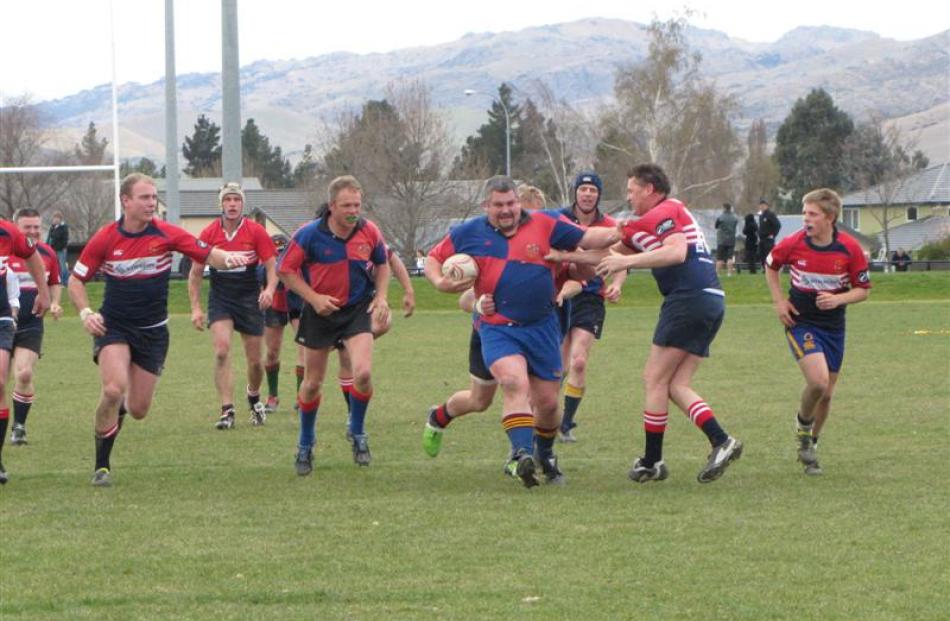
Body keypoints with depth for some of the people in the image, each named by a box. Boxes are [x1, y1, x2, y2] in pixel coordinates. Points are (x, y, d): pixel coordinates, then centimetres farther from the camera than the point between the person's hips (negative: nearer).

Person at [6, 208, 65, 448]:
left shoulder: (47, 253, 4)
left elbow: (55, 283, 20)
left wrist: (54, 304, 2)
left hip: (31, 326, 1)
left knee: (24, 374, -12)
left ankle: (19, 426, 4)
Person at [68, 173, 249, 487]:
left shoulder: (167, 234, -8)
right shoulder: (105, 239, -8)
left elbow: (208, 254, -9)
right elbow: (76, 280, 1)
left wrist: (228, 258, -32)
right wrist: (85, 313, -15)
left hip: (152, 331, 2)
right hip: (113, 327, -2)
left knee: (138, 409, 3)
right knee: (114, 389, -25)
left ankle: (120, 407, 43)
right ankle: (102, 466, -11)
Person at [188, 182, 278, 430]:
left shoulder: (256, 232, -7)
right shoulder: (209, 234, -4)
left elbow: (272, 266, -4)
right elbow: (195, 273, 3)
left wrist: (269, 290, -24)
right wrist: (195, 308, -4)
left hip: (249, 299, 0)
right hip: (220, 299, 0)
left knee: (254, 360, 5)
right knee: (222, 350, -20)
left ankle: (254, 398, 36)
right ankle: (227, 411, -18)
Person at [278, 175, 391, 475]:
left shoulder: (369, 232, -8)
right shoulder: (310, 235, -15)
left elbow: (382, 265, 11)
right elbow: (286, 271, -6)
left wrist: (381, 297, -3)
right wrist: (314, 298, -16)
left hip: (358, 310, 0)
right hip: (320, 313, 0)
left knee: (363, 373, -21)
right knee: (312, 383, 9)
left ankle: (358, 433, 4)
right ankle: (305, 445, 30)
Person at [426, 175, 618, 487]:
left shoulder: (544, 224, 0)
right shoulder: (467, 234, 2)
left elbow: (586, 238, 0)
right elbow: (433, 259, 12)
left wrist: (617, 233, -16)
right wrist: (441, 282, -8)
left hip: (542, 327, 2)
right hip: (497, 328, -2)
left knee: (547, 402, 7)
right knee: (515, 383, -29)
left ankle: (545, 454, 35)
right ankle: (521, 453, -37)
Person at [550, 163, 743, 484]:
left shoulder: (665, 212, -5)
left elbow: (676, 252, -23)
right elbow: (612, 253, 31)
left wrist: (627, 261, -20)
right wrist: (565, 255, 30)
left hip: (688, 299, -10)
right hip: (712, 300, 10)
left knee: (654, 379, -2)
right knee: (677, 386, 7)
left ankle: (651, 462, 1)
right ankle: (721, 441, -9)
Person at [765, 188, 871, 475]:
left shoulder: (850, 248, -12)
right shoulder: (793, 244, -12)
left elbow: (863, 290, -2)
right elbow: (771, 266, 9)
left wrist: (838, 299, -21)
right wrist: (779, 301, -2)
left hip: (833, 325, 2)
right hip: (800, 322, -2)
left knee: (826, 394, 8)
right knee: (818, 380, -23)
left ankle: (810, 447, 31)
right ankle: (803, 424, 8)